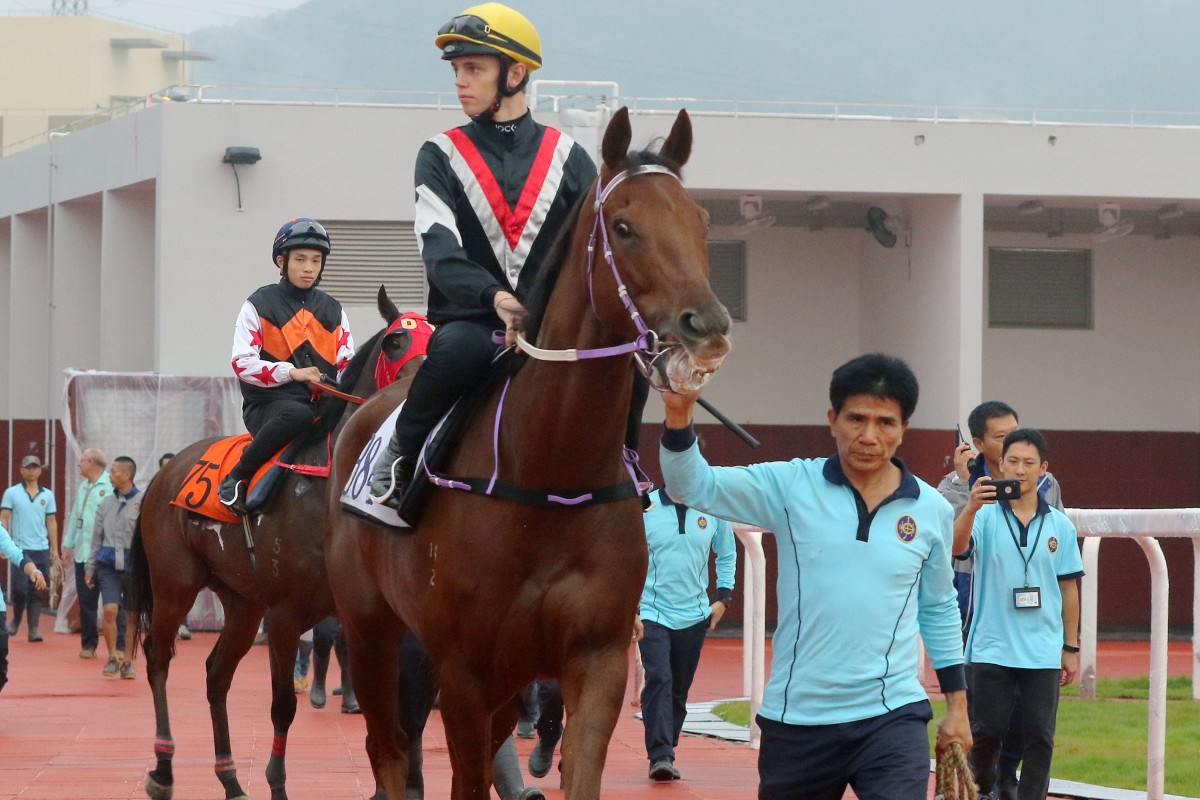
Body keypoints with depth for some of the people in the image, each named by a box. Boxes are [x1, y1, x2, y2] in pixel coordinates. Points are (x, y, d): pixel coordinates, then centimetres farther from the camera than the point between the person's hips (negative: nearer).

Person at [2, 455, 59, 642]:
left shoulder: (47, 495, 9)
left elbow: (51, 523, 12)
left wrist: (55, 550, 8)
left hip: (41, 550, 2)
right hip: (19, 549, -2)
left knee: (36, 592, 1)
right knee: (20, 589, -9)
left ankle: (33, 629, 4)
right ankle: (16, 620, 15)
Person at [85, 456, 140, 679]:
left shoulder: (143, 502, -3)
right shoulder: (106, 503, 9)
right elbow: (97, 538, 15)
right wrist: (90, 567, 12)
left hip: (134, 565, -2)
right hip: (108, 564, 2)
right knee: (110, 609, -12)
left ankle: (126, 661, 14)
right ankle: (112, 658, 0)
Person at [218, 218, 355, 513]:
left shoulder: (332, 311, 18)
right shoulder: (259, 306, 3)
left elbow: (347, 363, 16)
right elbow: (242, 363, -6)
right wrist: (292, 372, -21)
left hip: (323, 403, 4)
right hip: (268, 404, -4)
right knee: (297, 415, -41)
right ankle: (236, 478, -24)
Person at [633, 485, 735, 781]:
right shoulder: (644, 509, -7)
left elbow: (727, 555, 15)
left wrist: (723, 598, 5)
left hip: (694, 616, 3)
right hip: (653, 615, -3)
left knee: (680, 689, 8)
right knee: (658, 680, -17)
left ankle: (666, 751, 20)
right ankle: (660, 756, -20)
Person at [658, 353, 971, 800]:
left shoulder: (932, 511, 3)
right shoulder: (792, 486, -2)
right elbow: (694, 486, -10)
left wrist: (957, 704, 16)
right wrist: (679, 415, -28)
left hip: (892, 717, 0)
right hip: (796, 718, 0)